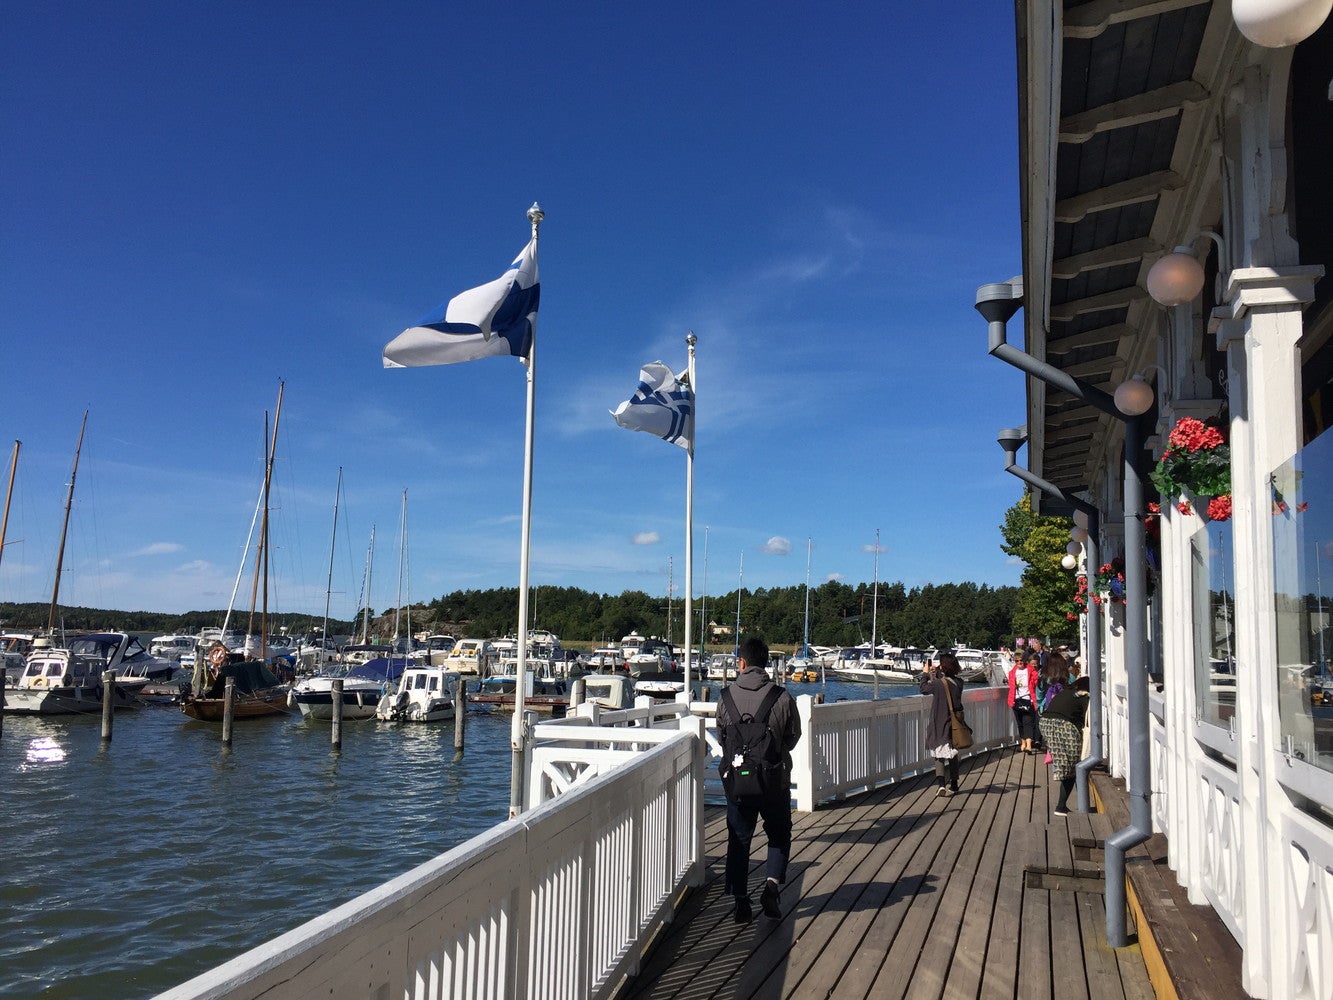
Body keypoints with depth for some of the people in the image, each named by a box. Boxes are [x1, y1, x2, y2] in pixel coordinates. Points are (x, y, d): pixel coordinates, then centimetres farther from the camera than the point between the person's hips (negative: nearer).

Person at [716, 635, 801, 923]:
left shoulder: (727, 697, -6)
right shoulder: (782, 697, -10)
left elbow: (721, 735, 4)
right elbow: (793, 736, 2)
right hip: (775, 780, -1)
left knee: (739, 839, 13)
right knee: (779, 834, 19)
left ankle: (741, 901, 12)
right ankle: (772, 884, 0)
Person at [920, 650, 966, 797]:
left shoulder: (938, 684, -18)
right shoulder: (959, 683, -6)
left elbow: (924, 688, 1)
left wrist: (926, 674, 15)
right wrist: (937, 672, 25)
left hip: (939, 725, -4)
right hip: (954, 723, 4)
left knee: (939, 756, 3)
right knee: (953, 755, 18)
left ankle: (941, 784, -13)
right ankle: (953, 784, 29)